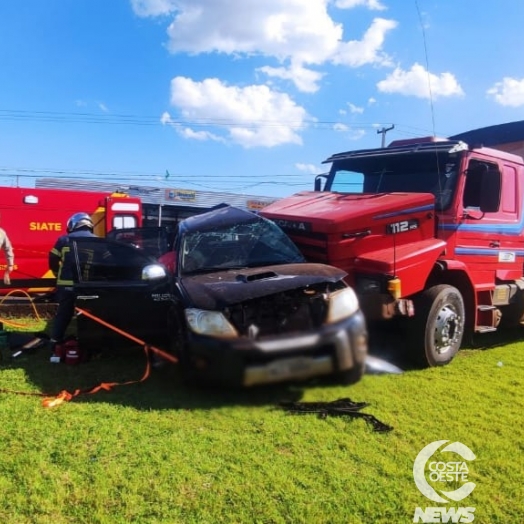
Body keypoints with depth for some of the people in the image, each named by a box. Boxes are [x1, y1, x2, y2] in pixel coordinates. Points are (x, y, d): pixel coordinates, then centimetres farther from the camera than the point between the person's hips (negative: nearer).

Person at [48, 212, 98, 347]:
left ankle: (55, 341, 16)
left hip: (66, 284, 1)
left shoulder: (64, 240, 5)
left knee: (63, 313, 12)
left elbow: (53, 260, 4)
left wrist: (59, 275, 19)